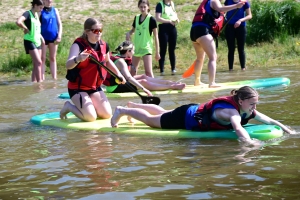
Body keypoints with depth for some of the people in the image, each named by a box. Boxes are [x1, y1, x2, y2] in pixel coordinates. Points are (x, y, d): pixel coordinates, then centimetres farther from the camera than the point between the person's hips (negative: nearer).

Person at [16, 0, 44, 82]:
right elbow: (18, 22, -32)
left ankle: (34, 81, 11)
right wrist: (25, 29, -17)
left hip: (37, 42, 8)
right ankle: (39, 82, -14)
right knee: (38, 62, -15)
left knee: (36, 64, 7)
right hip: (30, 41, -8)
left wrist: (41, 37, 12)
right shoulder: (28, 14, -13)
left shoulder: (36, 15, 12)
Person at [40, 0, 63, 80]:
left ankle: (54, 78, 12)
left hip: (53, 37, 3)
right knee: (42, 58, 1)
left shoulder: (55, 10, 8)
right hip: (43, 37, -3)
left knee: (53, 59, 9)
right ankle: (42, 78, 2)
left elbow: (60, 24, 9)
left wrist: (59, 36, -1)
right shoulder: (41, 11, -2)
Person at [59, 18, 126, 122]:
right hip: (78, 87, -7)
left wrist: (118, 74, 18)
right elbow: (68, 65, -37)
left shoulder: (104, 46, 0)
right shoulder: (78, 45, -20)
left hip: (95, 87, 7)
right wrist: (77, 59, -57)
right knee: (91, 117, -20)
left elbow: (107, 61, 24)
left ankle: (85, 107, 25)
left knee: (107, 114, -2)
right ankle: (69, 106, 9)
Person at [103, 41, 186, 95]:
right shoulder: (121, 61, -21)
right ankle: (172, 86, -11)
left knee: (144, 76, 8)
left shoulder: (118, 57, 8)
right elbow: (128, 77, -32)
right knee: (143, 81, -15)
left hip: (117, 83, 10)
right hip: (114, 88, -10)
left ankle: (170, 83, 6)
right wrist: (143, 88, -37)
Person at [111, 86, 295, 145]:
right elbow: (238, 128, -59)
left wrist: (283, 127, -20)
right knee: (151, 120, 11)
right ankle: (122, 111, 31)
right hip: (185, 119, -9)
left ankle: (133, 105, 55)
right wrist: (251, 144, -72)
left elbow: (266, 119, -8)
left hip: (193, 111, 9)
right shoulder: (232, 111, -40)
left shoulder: (246, 110, -14)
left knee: (163, 113, 33)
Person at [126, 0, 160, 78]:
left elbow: (156, 36, -6)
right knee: (132, 71, 15)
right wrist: (128, 33, -3)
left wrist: (157, 52, -8)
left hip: (146, 48, -6)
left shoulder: (151, 19, -9)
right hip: (136, 47, 6)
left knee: (148, 72, -14)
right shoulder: (136, 18, 6)